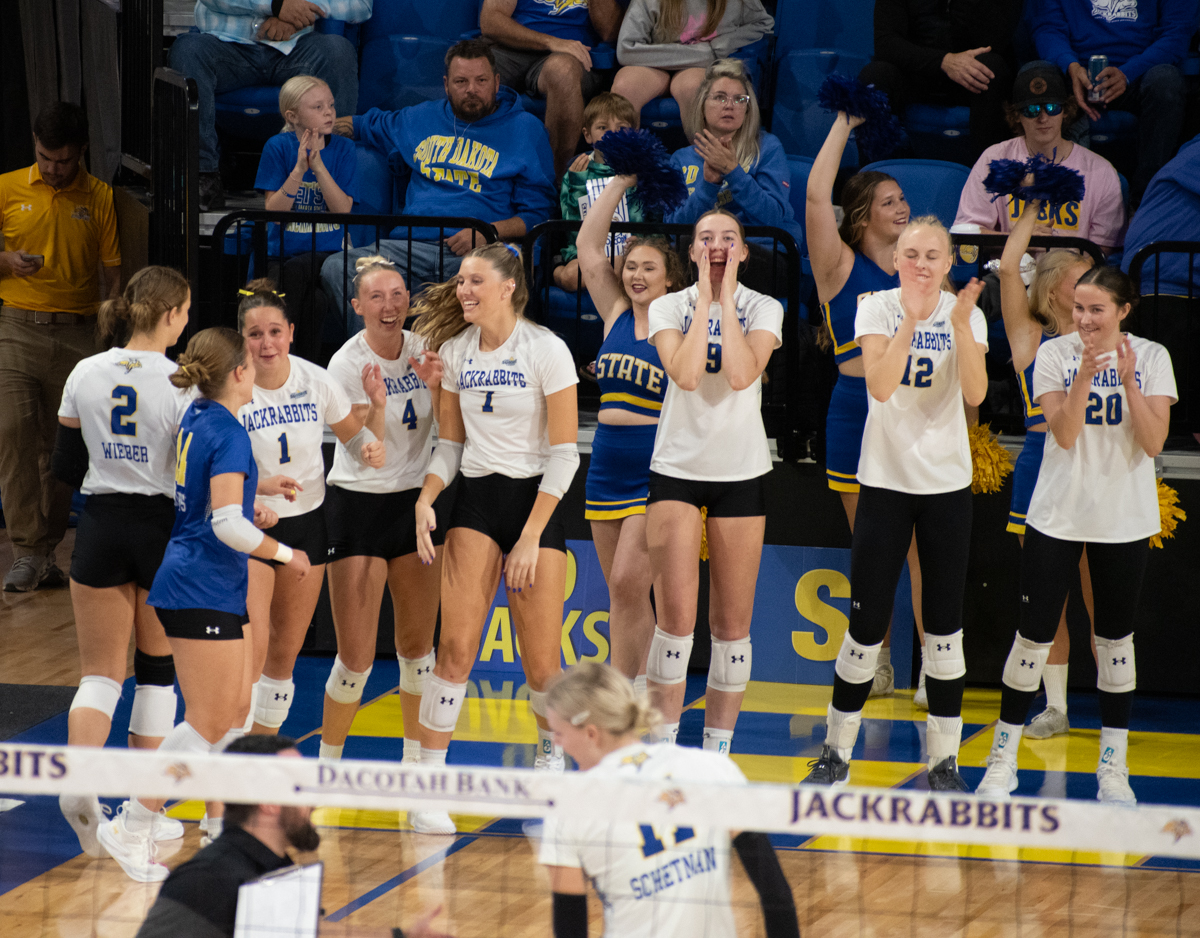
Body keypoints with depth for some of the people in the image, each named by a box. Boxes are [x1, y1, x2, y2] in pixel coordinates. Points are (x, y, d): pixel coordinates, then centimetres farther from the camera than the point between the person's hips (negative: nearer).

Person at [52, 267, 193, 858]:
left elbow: (66, 467, 6)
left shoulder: (85, 375, 0)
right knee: (158, 669, 12)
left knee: (99, 671, 6)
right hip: (163, 529, -3)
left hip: (101, 526, 3)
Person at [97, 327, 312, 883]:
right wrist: (286, 555, -12)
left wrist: (249, 513, 14)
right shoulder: (228, 432, -18)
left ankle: (223, 822, 22)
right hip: (204, 592, -10)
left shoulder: (196, 420, 9)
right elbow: (227, 525, -25)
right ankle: (131, 828, -3)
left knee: (236, 710, 16)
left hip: (199, 586, 10)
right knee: (207, 724, -5)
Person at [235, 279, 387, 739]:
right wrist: (260, 485, -29)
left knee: (284, 653, 11)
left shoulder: (316, 381, -6)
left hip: (306, 524, 4)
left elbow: (357, 439, 7)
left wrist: (374, 428, -17)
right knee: (252, 650, -17)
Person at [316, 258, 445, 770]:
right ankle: (327, 763, 11)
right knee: (356, 657, -7)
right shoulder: (346, 364, -13)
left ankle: (416, 758, 25)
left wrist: (434, 384, -16)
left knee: (417, 646, 10)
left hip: (417, 502, 4)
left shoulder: (423, 348, 0)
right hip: (358, 508, -4)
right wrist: (377, 404, -34)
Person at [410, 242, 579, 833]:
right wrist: (425, 501, -5)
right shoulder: (454, 352, 6)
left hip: (536, 499, -3)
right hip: (475, 501, 3)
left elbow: (564, 453, -9)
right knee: (457, 644, -10)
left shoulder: (546, 350, -8)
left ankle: (550, 753, 27)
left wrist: (531, 537, -13)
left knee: (541, 662, -2)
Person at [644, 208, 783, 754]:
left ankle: (718, 749, 12)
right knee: (676, 616, -9)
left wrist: (727, 300, -13)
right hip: (677, 468, -1)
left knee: (732, 622, 3)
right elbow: (685, 374, -18)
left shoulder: (764, 309, 1)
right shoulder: (669, 306, 1)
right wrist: (705, 298, -13)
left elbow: (742, 375, -18)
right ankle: (662, 744, 0)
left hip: (741, 472, 1)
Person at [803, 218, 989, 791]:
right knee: (866, 624, -2)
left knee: (944, 626, 3)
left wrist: (960, 326, -24)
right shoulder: (878, 309, -4)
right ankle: (836, 755, 10)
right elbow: (880, 387, -19)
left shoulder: (966, 314, 1)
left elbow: (975, 394, -13)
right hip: (886, 479, -1)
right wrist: (911, 318, -24)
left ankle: (944, 760, 10)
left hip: (947, 483, 2)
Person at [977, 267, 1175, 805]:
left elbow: (1153, 443, -9)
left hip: (1124, 520, 1)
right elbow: (1065, 434, -14)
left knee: (1116, 640, 8)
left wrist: (1128, 381, -20)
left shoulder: (1151, 357, -1)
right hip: (1057, 514, -1)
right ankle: (1003, 758, 10)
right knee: (1033, 635, -1)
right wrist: (1085, 373, -25)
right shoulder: (1055, 354, -4)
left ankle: (1113, 766, 15)